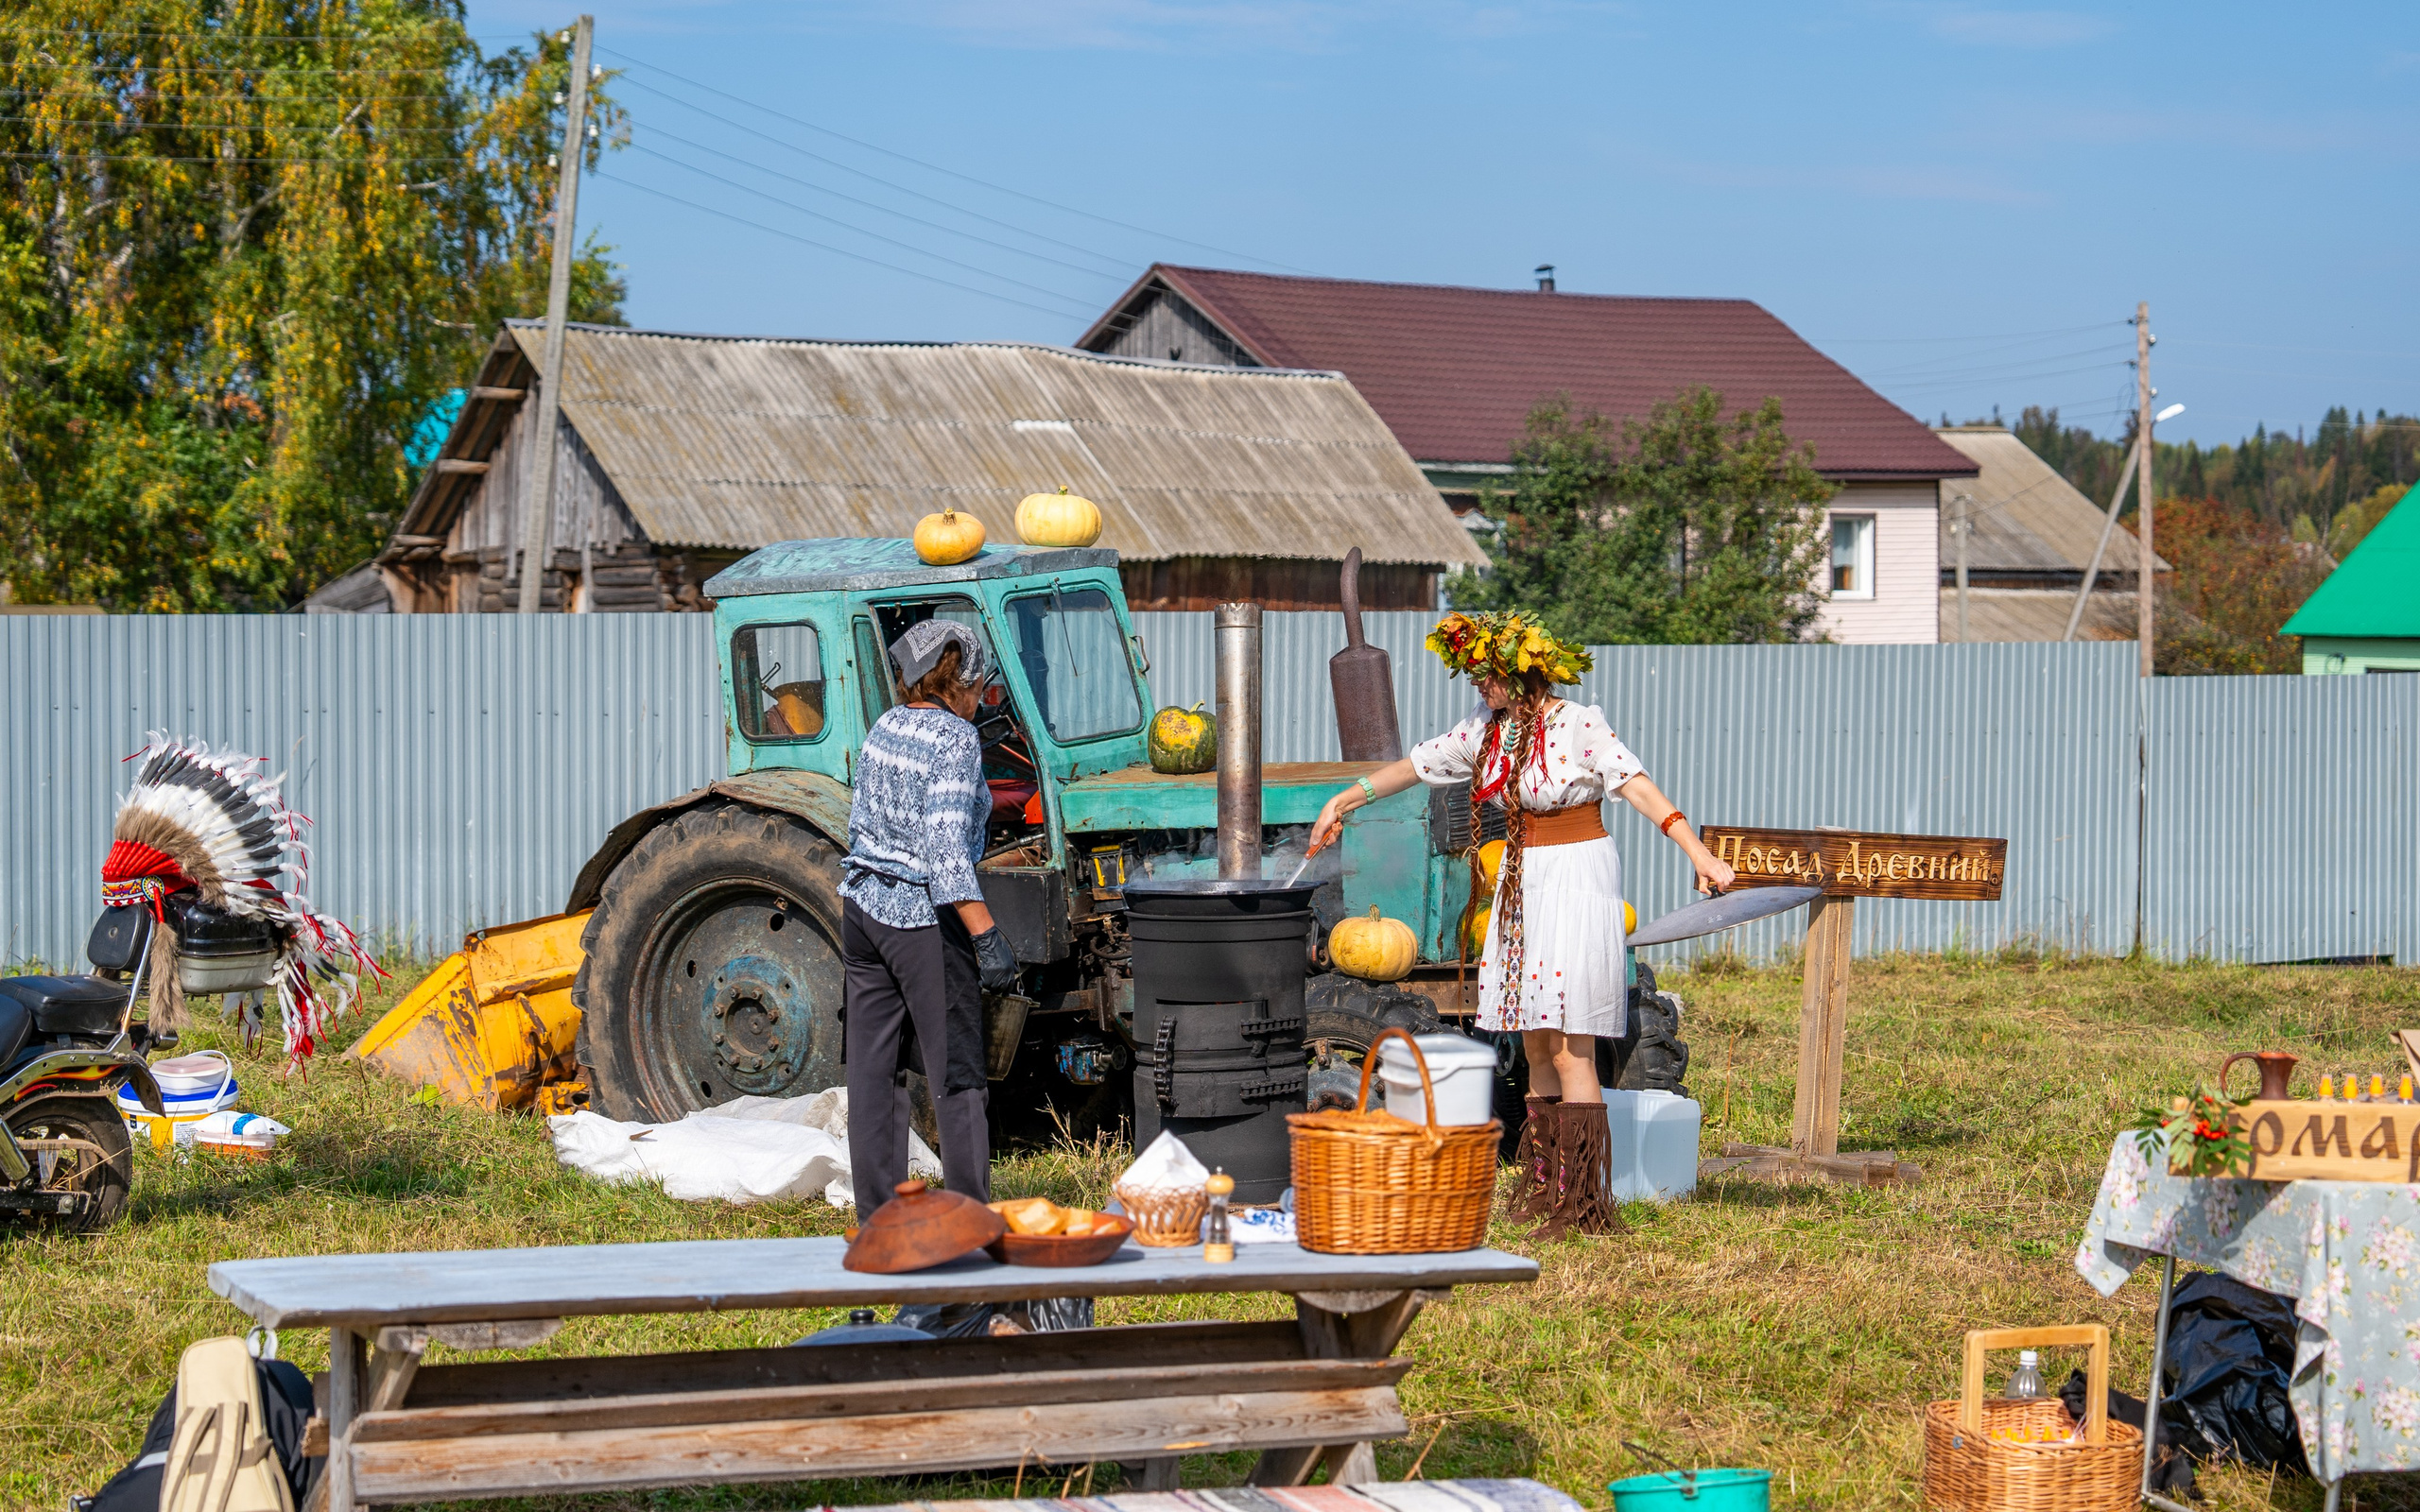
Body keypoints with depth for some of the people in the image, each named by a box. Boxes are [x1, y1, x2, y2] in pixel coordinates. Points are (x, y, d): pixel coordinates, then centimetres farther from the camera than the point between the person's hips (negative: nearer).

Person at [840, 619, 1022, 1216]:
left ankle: (878, 1213, 14)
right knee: (957, 1073, 1)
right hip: (924, 919, -7)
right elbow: (945, 848, -24)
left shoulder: (885, 726, 7)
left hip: (863, 903, 7)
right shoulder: (954, 739, -15)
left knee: (873, 1069, 10)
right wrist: (987, 937, -26)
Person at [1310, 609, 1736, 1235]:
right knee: (1536, 1044, 9)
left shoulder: (1579, 726, -13)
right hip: (1520, 881, 7)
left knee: (1568, 1049, -11)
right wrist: (1344, 800, 29)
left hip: (1575, 878, -7)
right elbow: (1418, 763, 21)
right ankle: (1543, 1190, 16)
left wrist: (1699, 854, -33)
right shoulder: (1487, 728, 8)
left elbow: (1638, 786, -23)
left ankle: (1584, 1205, -10)